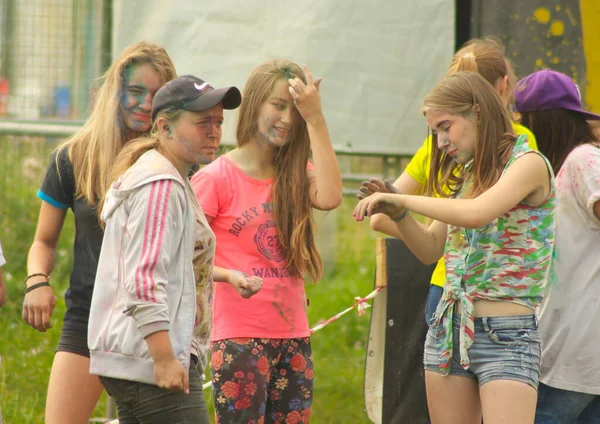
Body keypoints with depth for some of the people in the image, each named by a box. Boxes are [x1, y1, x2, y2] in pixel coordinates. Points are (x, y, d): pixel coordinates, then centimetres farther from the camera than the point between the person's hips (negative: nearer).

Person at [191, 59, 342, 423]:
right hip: (240, 338, -6)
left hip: (293, 335, 6)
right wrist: (228, 275, -26)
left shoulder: (295, 176, 12)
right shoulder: (217, 177, -5)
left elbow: (329, 198, -12)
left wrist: (315, 119, -11)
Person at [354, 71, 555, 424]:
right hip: (449, 328, 8)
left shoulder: (529, 164, -8)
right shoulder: (467, 175, 15)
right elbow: (431, 250, 17)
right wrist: (397, 213, 0)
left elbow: (476, 213, -25)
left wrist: (404, 199, -17)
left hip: (506, 333, -8)